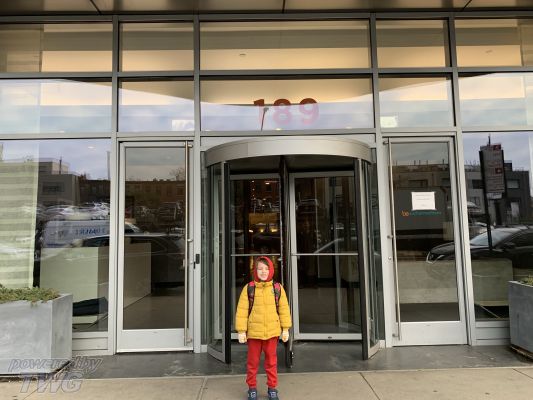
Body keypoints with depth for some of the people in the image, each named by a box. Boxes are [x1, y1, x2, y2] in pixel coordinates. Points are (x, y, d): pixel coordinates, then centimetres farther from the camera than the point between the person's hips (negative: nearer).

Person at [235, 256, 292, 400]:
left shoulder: (278, 288, -2)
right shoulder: (248, 288, -6)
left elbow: (284, 308, 4)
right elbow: (242, 310, -5)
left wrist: (285, 329, 3)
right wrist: (241, 331, -7)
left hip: (272, 331, 1)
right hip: (253, 332, -1)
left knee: (271, 361, 13)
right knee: (252, 361, 13)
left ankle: (272, 388, 29)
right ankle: (252, 388, 30)